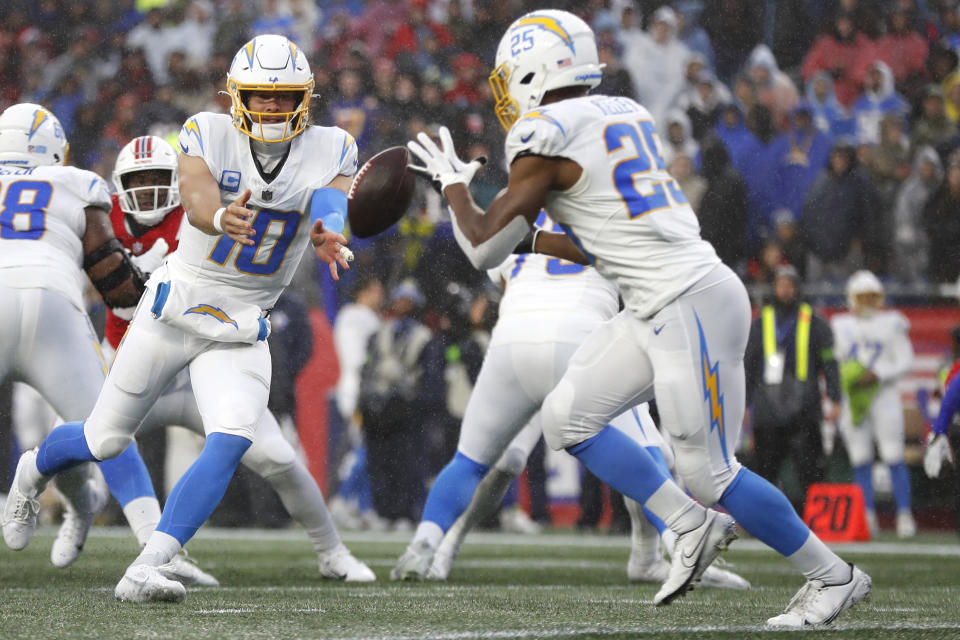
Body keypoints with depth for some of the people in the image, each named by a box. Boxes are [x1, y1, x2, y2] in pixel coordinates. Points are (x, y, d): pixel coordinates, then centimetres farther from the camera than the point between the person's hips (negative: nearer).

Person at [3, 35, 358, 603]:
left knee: (231, 444, -22)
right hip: (177, 304, -2)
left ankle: (145, 571, -22)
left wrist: (329, 237, -49)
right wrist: (222, 217, -57)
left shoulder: (330, 151, -5)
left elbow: (335, 203, -24)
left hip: (243, 328, 2)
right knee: (105, 441, 9)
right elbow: (197, 196, -32)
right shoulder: (209, 135, -13)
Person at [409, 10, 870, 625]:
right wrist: (532, 240, 28)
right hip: (655, 309, 9)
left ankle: (835, 577, 9)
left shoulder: (546, 137, -11)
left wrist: (453, 184, 13)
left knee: (707, 471, -2)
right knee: (567, 417, 9)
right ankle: (689, 527, 12)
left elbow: (485, 245, -4)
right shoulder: (625, 115, 15)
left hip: (691, 306, -9)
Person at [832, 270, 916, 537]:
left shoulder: (891, 324, 3)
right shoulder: (841, 326, 11)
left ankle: (904, 515, -6)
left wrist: (878, 375, -13)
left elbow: (906, 362, 0)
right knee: (860, 461, 1)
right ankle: (868, 517, 8)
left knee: (893, 458, -9)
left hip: (883, 394, -3)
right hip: (853, 398, 3)